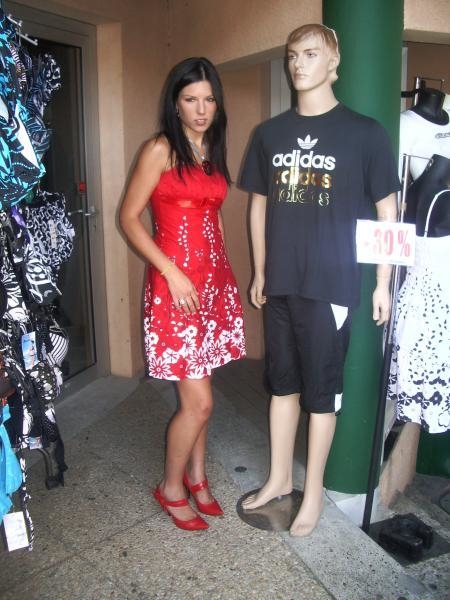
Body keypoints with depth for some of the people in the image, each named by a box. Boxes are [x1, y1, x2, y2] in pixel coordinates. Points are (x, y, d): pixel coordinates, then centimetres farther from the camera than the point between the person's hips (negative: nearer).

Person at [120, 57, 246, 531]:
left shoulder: (213, 150, 13)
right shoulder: (160, 149, -7)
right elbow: (129, 217, -9)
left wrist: (223, 273, 15)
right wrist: (171, 271, -16)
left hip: (214, 278, 7)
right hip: (175, 281, -7)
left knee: (198, 393, 15)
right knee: (198, 401, -4)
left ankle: (195, 476, 33)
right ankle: (170, 487, 20)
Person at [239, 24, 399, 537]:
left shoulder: (363, 132, -3)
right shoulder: (269, 133, 8)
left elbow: (386, 209, 0)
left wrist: (383, 282, -3)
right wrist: (259, 273, 11)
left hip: (331, 285, -4)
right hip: (279, 284, 4)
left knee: (321, 390, 7)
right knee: (282, 382, 15)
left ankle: (313, 491, 25)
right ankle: (279, 478, 33)